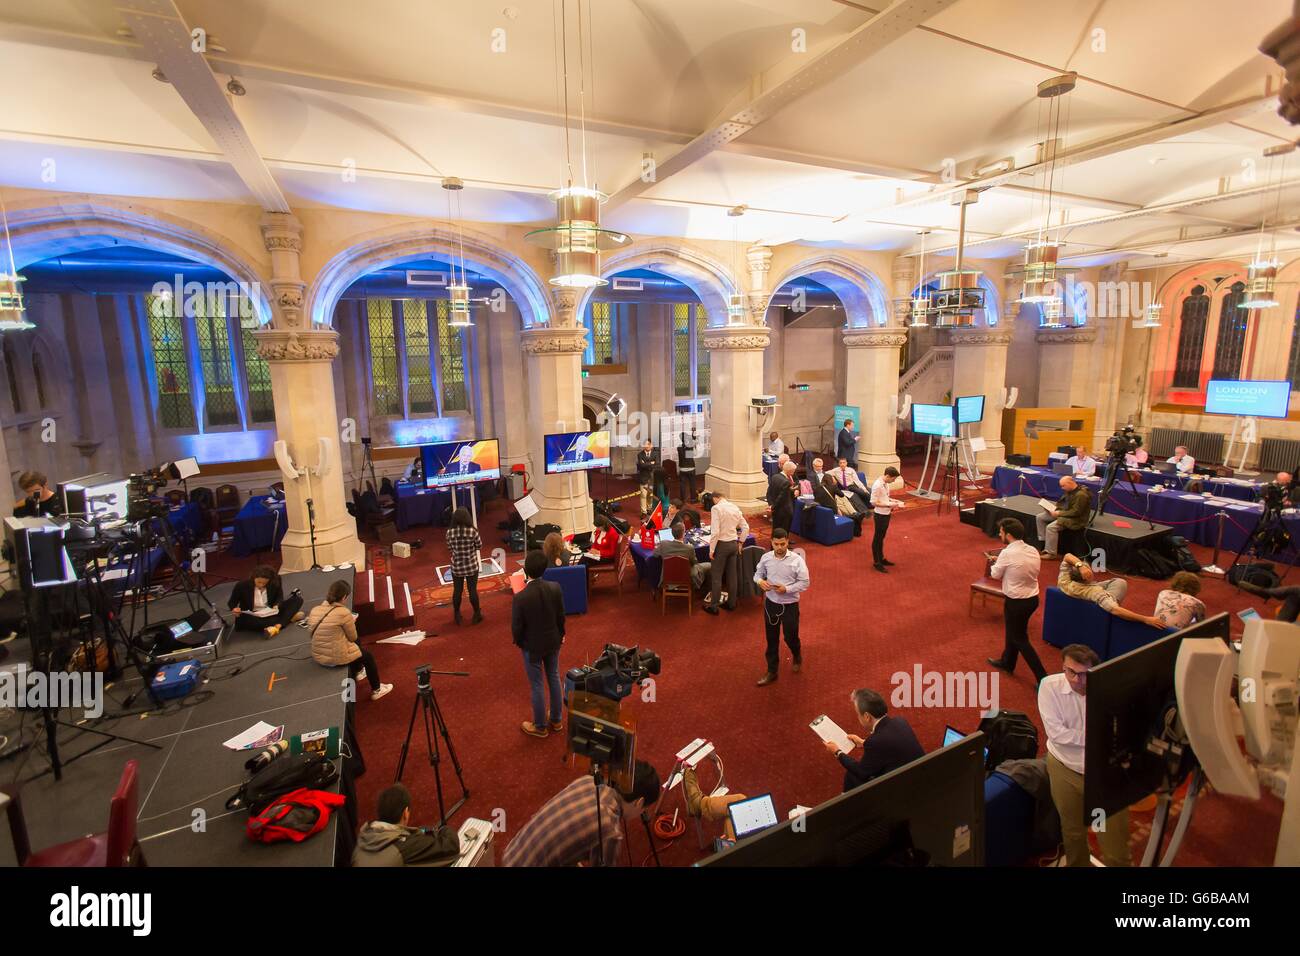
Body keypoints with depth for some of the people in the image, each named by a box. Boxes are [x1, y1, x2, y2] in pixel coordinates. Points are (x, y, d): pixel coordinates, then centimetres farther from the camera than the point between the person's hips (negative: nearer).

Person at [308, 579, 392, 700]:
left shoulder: (315, 610, -4)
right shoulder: (344, 612, -23)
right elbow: (352, 637, -12)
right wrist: (351, 622, 7)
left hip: (318, 656, 7)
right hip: (336, 658, -7)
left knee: (357, 642, 32)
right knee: (368, 656, 22)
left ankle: (358, 671, 54)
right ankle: (376, 690, 35)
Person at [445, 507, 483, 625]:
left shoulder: (449, 532, -12)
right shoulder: (473, 531, -18)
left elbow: (449, 548, 3)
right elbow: (480, 546, -5)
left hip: (456, 567, 2)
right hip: (472, 566, -1)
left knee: (457, 590, 15)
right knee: (472, 590, 11)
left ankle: (457, 616, 28)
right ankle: (477, 614, 25)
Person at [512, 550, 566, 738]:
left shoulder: (520, 597, -29)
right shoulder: (555, 588, -18)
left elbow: (516, 627, -16)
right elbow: (561, 616, -4)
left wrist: (518, 642, 6)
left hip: (532, 646, -4)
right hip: (553, 641, 4)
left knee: (537, 685, 13)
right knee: (554, 678, 22)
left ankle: (540, 727, 31)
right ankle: (556, 720, 39)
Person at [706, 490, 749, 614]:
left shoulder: (716, 508, -14)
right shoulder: (735, 508, 6)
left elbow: (715, 531, -20)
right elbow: (746, 527, 9)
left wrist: (711, 550, -14)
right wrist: (740, 542, 18)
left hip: (721, 544, -6)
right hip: (734, 544, 6)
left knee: (716, 576, 3)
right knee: (732, 575, 14)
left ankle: (713, 606, 10)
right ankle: (731, 603, 24)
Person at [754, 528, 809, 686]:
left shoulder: (797, 560, -17)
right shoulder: (765, 558, -7)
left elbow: (804, 583, -12)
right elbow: (758, 573, 7)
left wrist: (786, 589, -24)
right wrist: (760, 581, -16)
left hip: (790, 605, -3)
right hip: (770, 603, 3)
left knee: (790, 637, 12)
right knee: (771, 638, 13)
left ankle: (797, 657, 47)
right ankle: (771, 672, 28)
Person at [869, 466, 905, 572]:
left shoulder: (886, 483, 4)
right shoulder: (877, 485, -24)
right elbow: (874, 503, -23)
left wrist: (892, 500, 2)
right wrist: (889, 504, -24)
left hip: (886, 514, 9)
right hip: (880, 515, -9)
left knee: (881, 537, 20)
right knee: (877, 539, 3)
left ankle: (881, 558, 34)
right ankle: (876, 562, 14)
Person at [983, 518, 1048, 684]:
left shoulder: (1007, 553, -22)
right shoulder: (1033, 550, -1)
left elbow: (995, 575, -7)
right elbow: (1028, 570, 12)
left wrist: (996, 563, 13)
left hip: (1016, 602, -8)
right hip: (1033, 598, 8)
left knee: (1020, 640, 8)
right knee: (1013, 631, 25)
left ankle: (1043, 677, 9)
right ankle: (1007, 662, 42)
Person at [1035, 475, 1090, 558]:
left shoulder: (1081, 495, -26)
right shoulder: (1069, 491, 3)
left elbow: (1075, 512, -25)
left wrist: (1059, 513, -22)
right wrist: (1055, 508, 0)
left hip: (1075, 519, -10)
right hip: (1063, 512, 10)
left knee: (1051, 527, -28)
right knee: (1039, 517, 4)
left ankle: (1051, 553, -17)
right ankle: (1043, 541, 7)